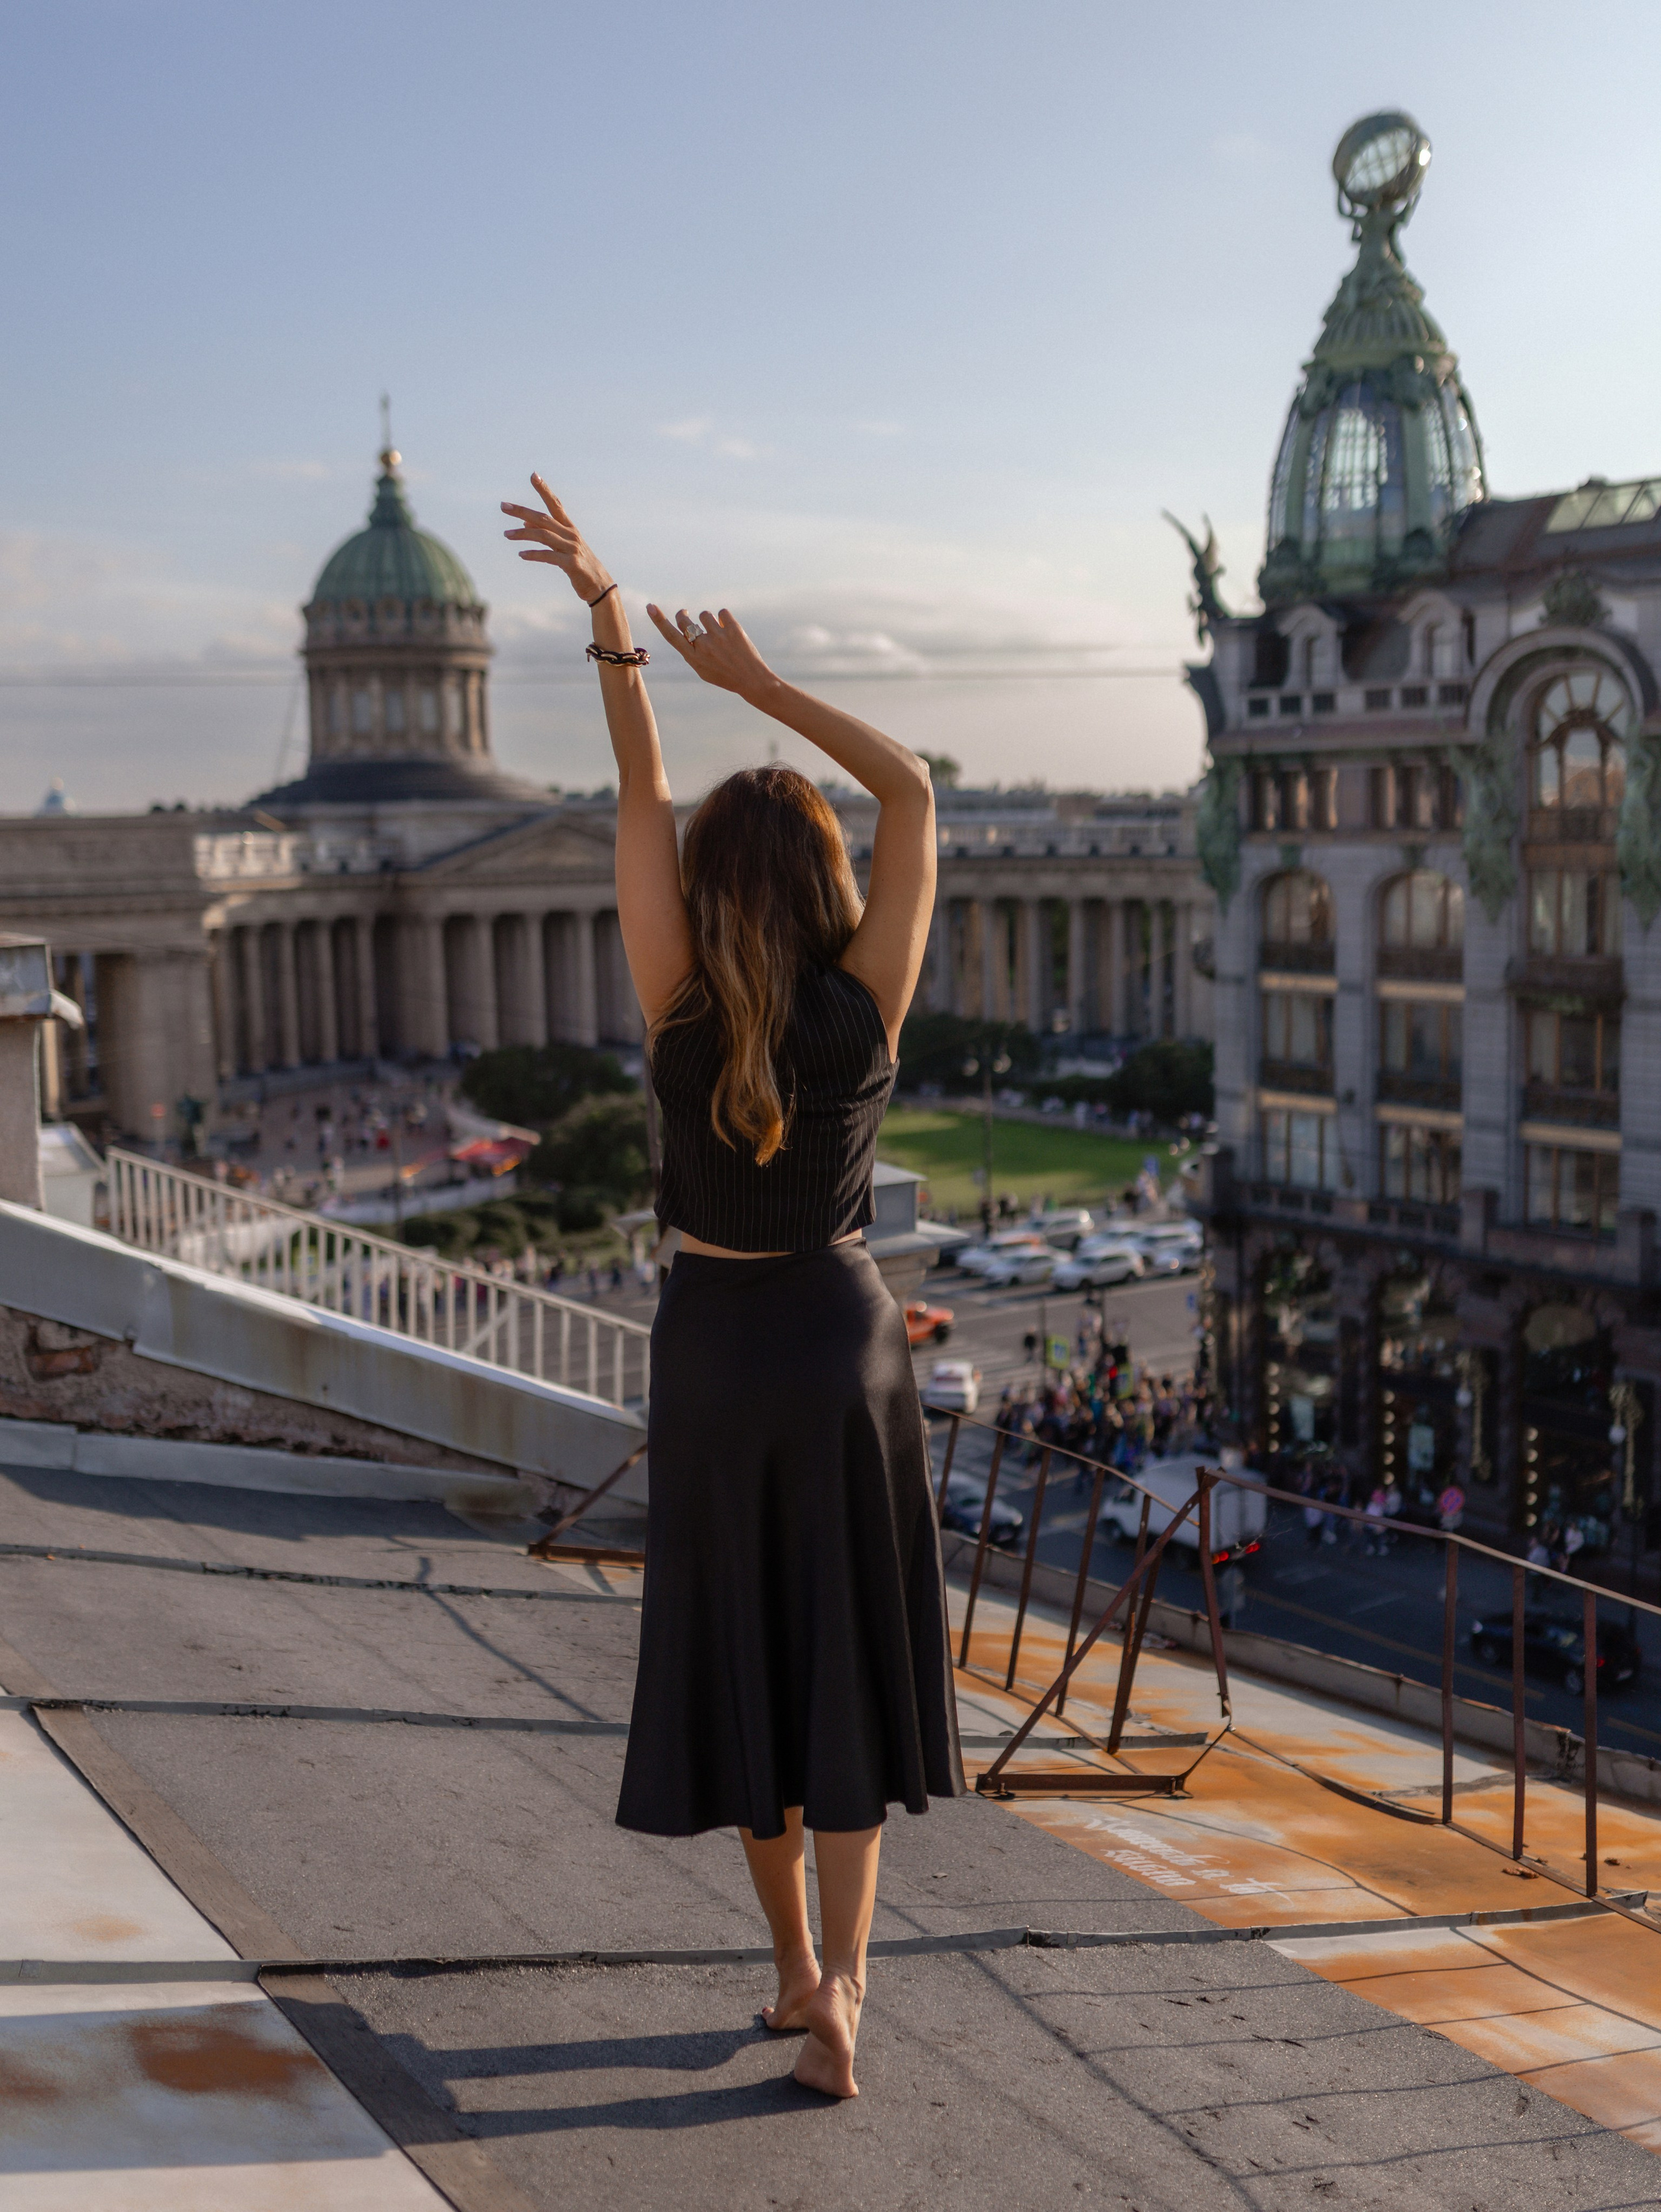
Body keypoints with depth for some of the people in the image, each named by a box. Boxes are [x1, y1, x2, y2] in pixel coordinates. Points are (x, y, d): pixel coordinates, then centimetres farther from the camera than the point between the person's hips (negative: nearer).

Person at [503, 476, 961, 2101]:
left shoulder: (681, 1011, -13)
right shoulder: (868, 1004, -12)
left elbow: (637, 801, -12)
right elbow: (912, 790, -6)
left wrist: (607, 617, -15)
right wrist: (753, 680, -7)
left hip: (713, 1343, 0)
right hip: (846, 1336, 0)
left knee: (737, 1661, 13)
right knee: (844, 1673, 6)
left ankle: (797, 1965, 23)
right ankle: (836, 1991, -6)